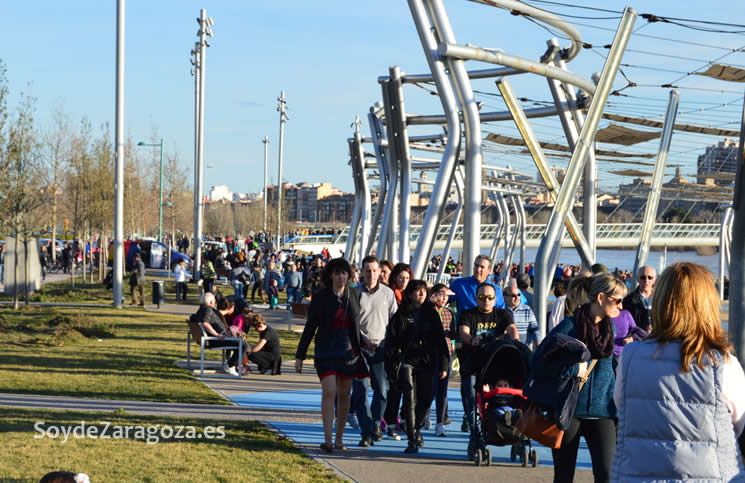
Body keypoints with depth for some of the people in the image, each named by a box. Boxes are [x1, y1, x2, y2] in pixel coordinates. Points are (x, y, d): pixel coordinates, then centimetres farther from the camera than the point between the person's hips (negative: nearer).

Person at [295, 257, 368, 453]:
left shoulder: (355, 295, 4)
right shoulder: (320, 297, -2)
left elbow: (361, 323, 12)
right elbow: (310, 327, 2)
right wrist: (300, 355, 1)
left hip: (349, 351, 3)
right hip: (327, 351, -3)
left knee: (344, 394, 7)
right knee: (329, 392, -14)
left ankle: (339, 439, 15)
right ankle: (327, 440, -15)